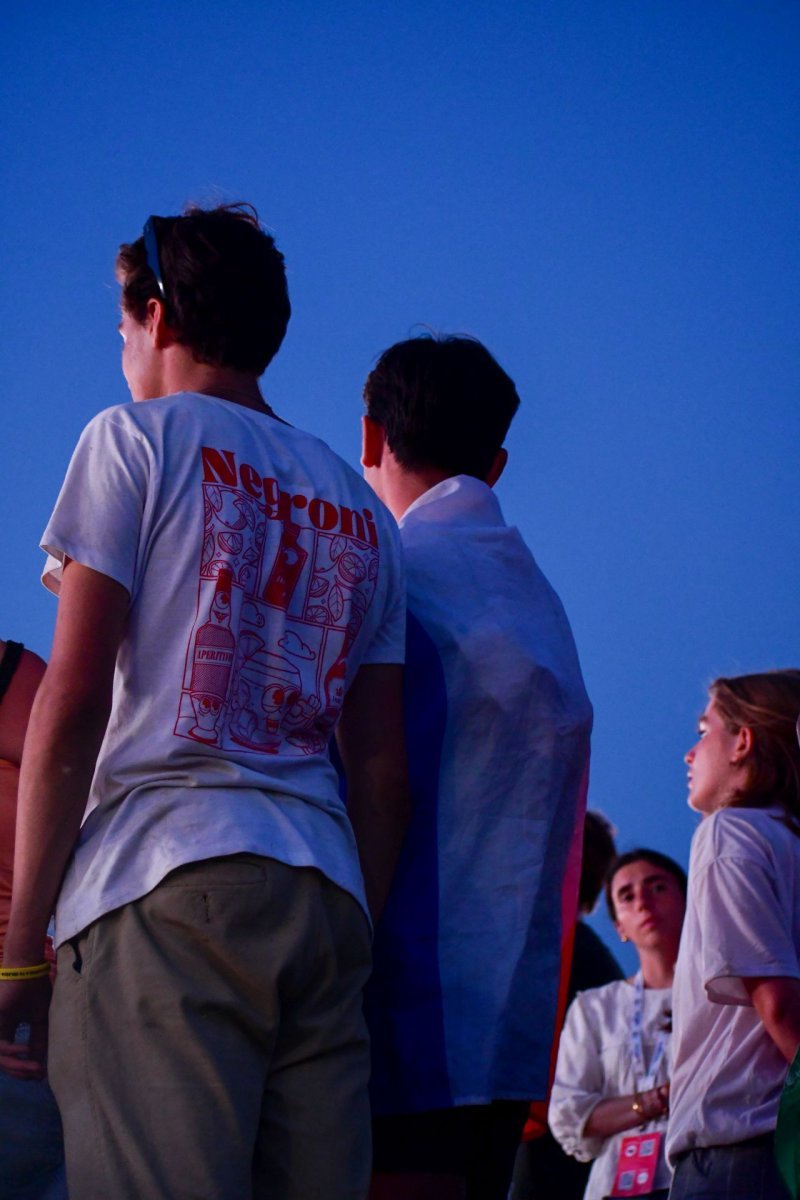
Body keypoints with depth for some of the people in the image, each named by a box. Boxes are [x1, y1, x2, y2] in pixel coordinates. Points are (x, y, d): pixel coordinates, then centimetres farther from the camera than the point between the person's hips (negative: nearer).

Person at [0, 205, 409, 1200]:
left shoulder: (135, 440, 7)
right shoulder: (361, 511, 24)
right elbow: (381, 767, 17)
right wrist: (361, 934, 19)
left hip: (164, 881, -6)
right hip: (327, 897, 6)